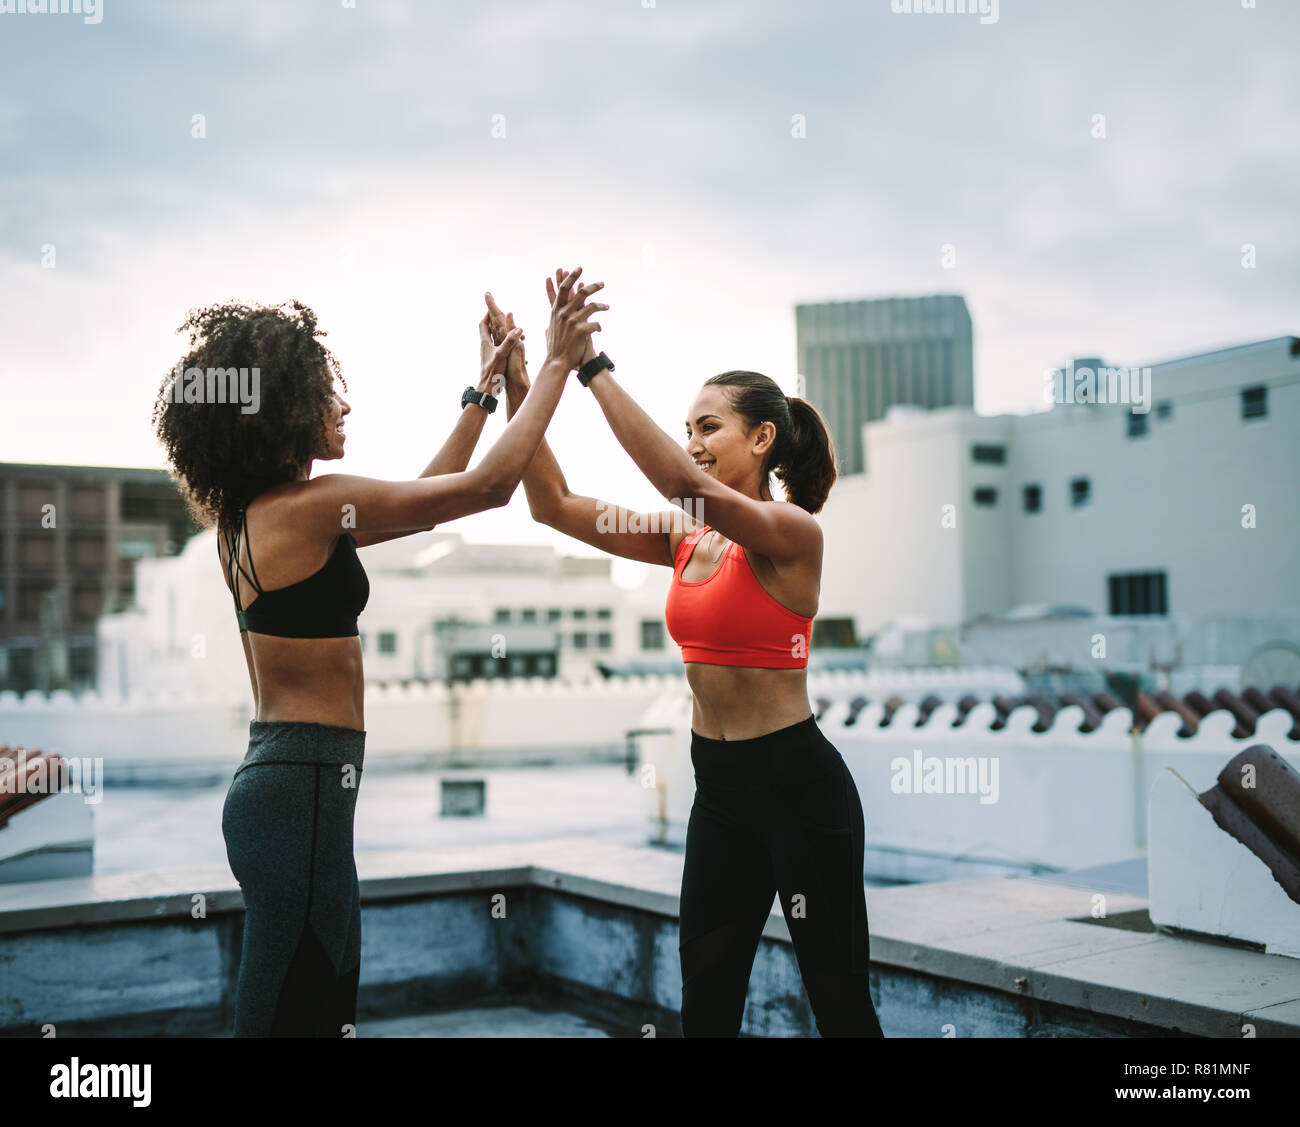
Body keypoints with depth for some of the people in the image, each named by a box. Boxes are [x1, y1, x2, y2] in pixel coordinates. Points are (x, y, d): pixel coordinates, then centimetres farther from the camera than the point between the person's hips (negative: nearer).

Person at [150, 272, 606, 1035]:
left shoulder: (252, 514, 11)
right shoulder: (313, 504, -16)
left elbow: (426, 495, 20)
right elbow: (490, 486, -13)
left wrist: (486, 388, 23)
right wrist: (559, 364, -4)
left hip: (277, 780, 10)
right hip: (303, 788, -10)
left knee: (324, 1008, 19)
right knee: (292, 1013, 0)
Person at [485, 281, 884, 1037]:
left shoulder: (793, 533, -14)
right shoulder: (687, 540, 6)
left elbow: (684, 482, -31)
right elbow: (554, 504, 2)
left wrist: (594, 367, -29)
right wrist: (519, 387, -6)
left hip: (799, 783, -7)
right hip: (719, 786, 7)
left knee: (841, 1000, 7)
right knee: (706, 1000, 15)